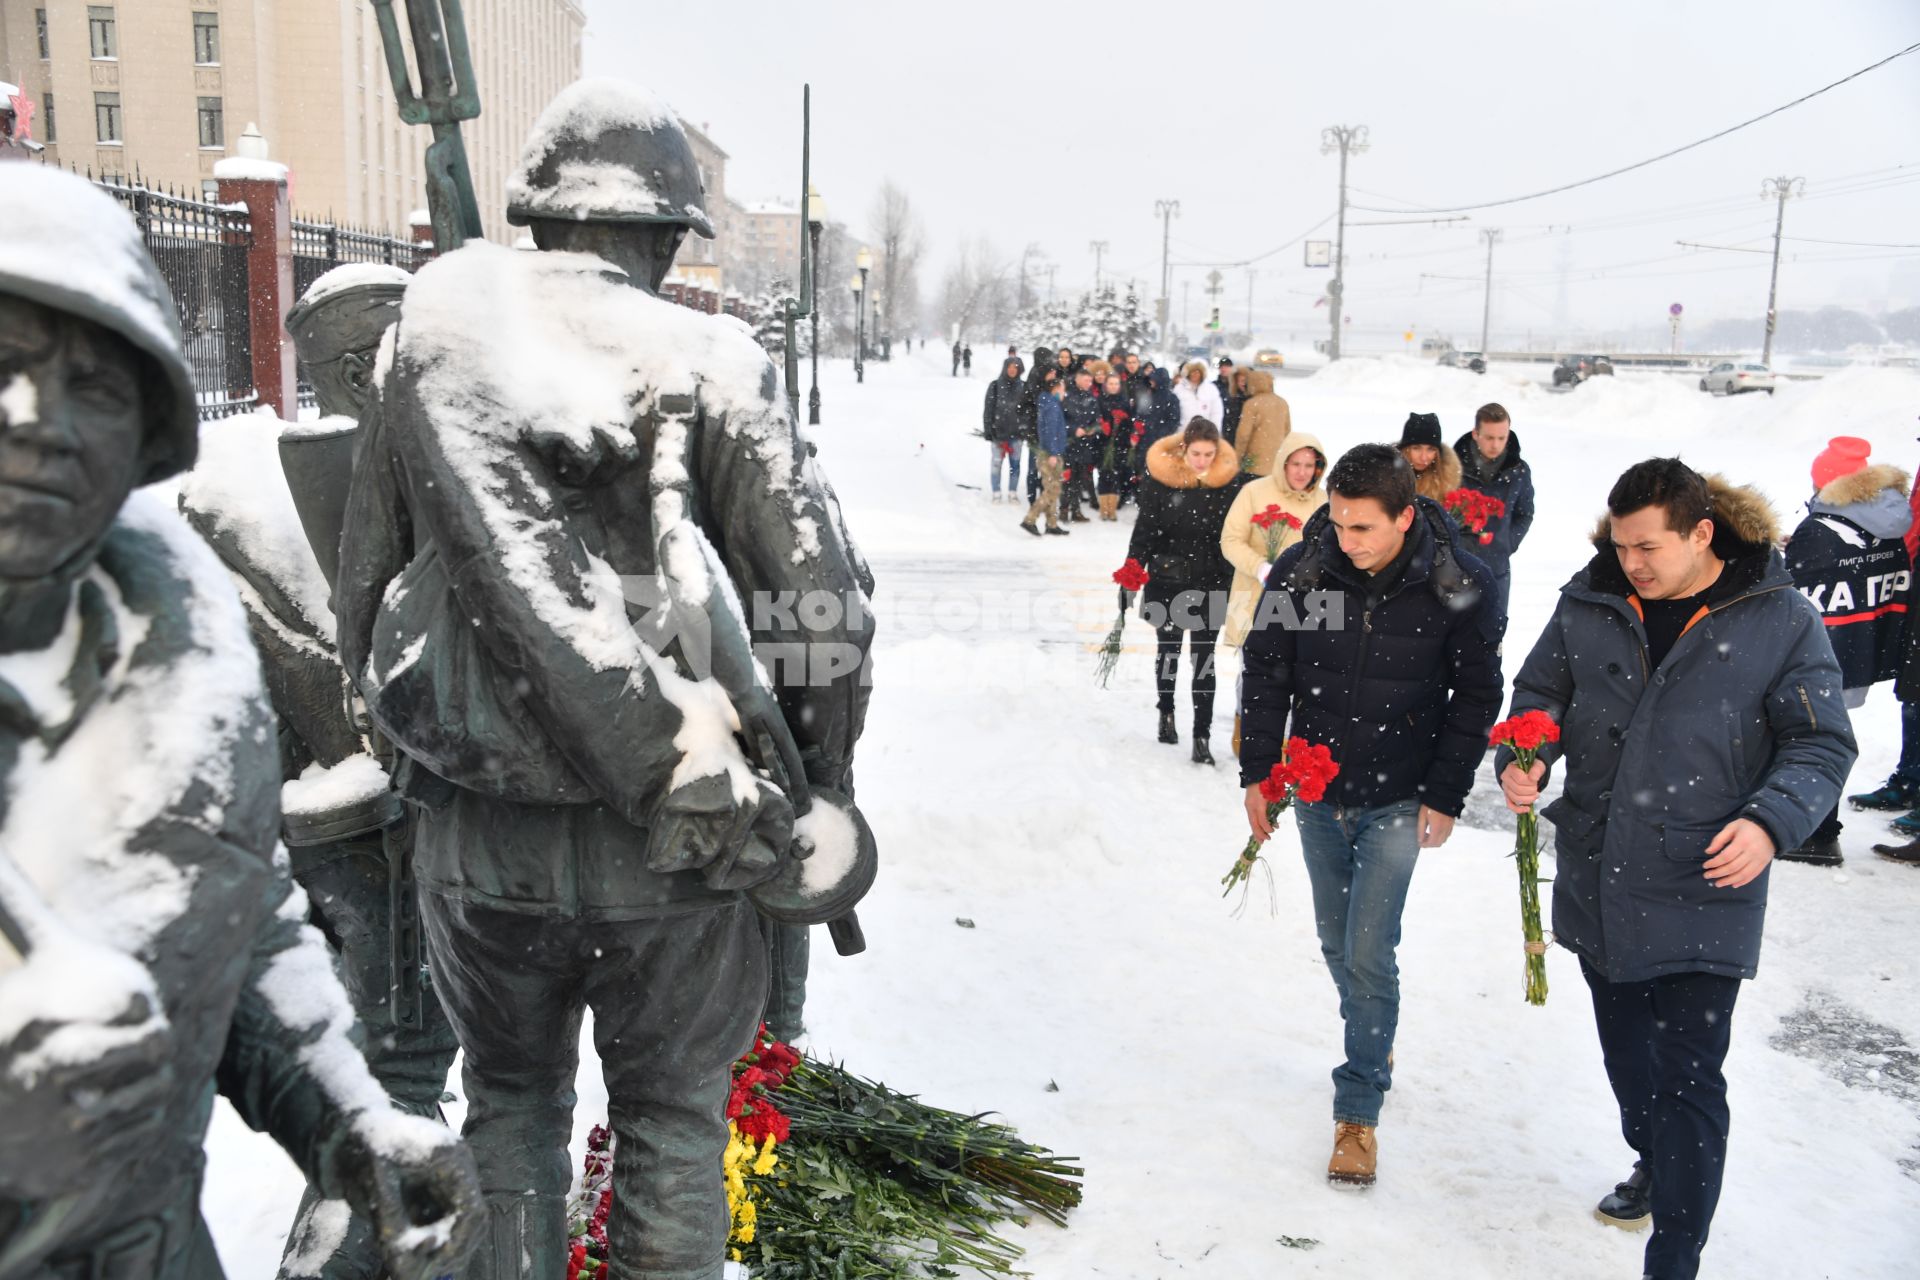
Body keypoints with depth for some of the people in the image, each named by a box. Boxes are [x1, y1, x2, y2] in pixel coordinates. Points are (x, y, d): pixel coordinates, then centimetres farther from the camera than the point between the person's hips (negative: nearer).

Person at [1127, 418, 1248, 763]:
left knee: (1203, 659, 0)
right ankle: (1166, 712, 40)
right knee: (1168, 651, 17)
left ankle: (1202, 736, 5)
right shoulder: (1160, 479, -8)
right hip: (1167, 583, 1)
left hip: (1211, 586, -1)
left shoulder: (1230, 482, -7)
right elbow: (1144, 531, -2)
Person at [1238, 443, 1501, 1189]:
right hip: (1316, 792, 3)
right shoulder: (1301, 569, -10)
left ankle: (1359, 1111, 9)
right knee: (1337, 944, 15)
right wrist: (1256, 772, 0)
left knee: (1368, 954, -6)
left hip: (1398, 800, -3)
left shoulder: (1457, 585, -14)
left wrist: (1446, 795, -5)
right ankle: (1373, 1049, 40)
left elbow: (1476, 696, -4)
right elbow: (1264, 673, 1)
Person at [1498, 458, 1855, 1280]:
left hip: (1703, 894, -4)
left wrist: (1772, 820, -21)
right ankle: (1653, 1165, 49)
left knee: (1687, 1079, -3)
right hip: (1596, 881, 5)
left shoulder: (1780, 620, -8)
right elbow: (1541, 693, 11)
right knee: (1625, 1050, 23)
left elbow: (1822, 745, -4)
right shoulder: (1589, 602, 0)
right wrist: (1523, 758, -9)